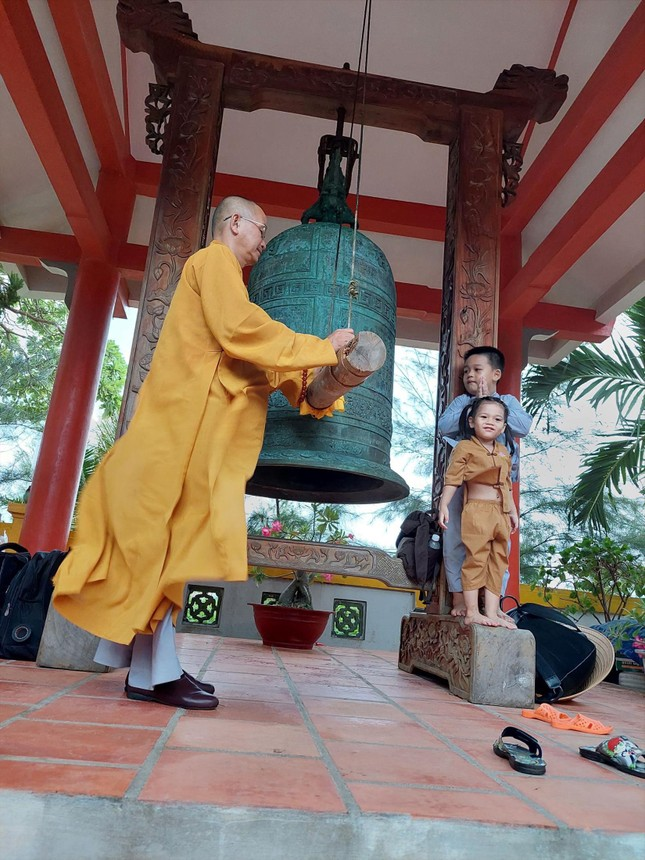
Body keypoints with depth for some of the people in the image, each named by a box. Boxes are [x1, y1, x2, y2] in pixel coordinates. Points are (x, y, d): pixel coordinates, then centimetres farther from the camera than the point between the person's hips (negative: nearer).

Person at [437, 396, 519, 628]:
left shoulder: (503, 452, 17)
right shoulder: (465, 447, -3)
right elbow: (452, 478, -8)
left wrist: (513, 511, 21)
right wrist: (444, 505, -15)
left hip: (500, 513, 7)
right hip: (476, 511, -7)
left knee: (497, 562, 7)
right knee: (476, 559, -7)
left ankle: (492, 611, 12)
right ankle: (472, 612, -2)